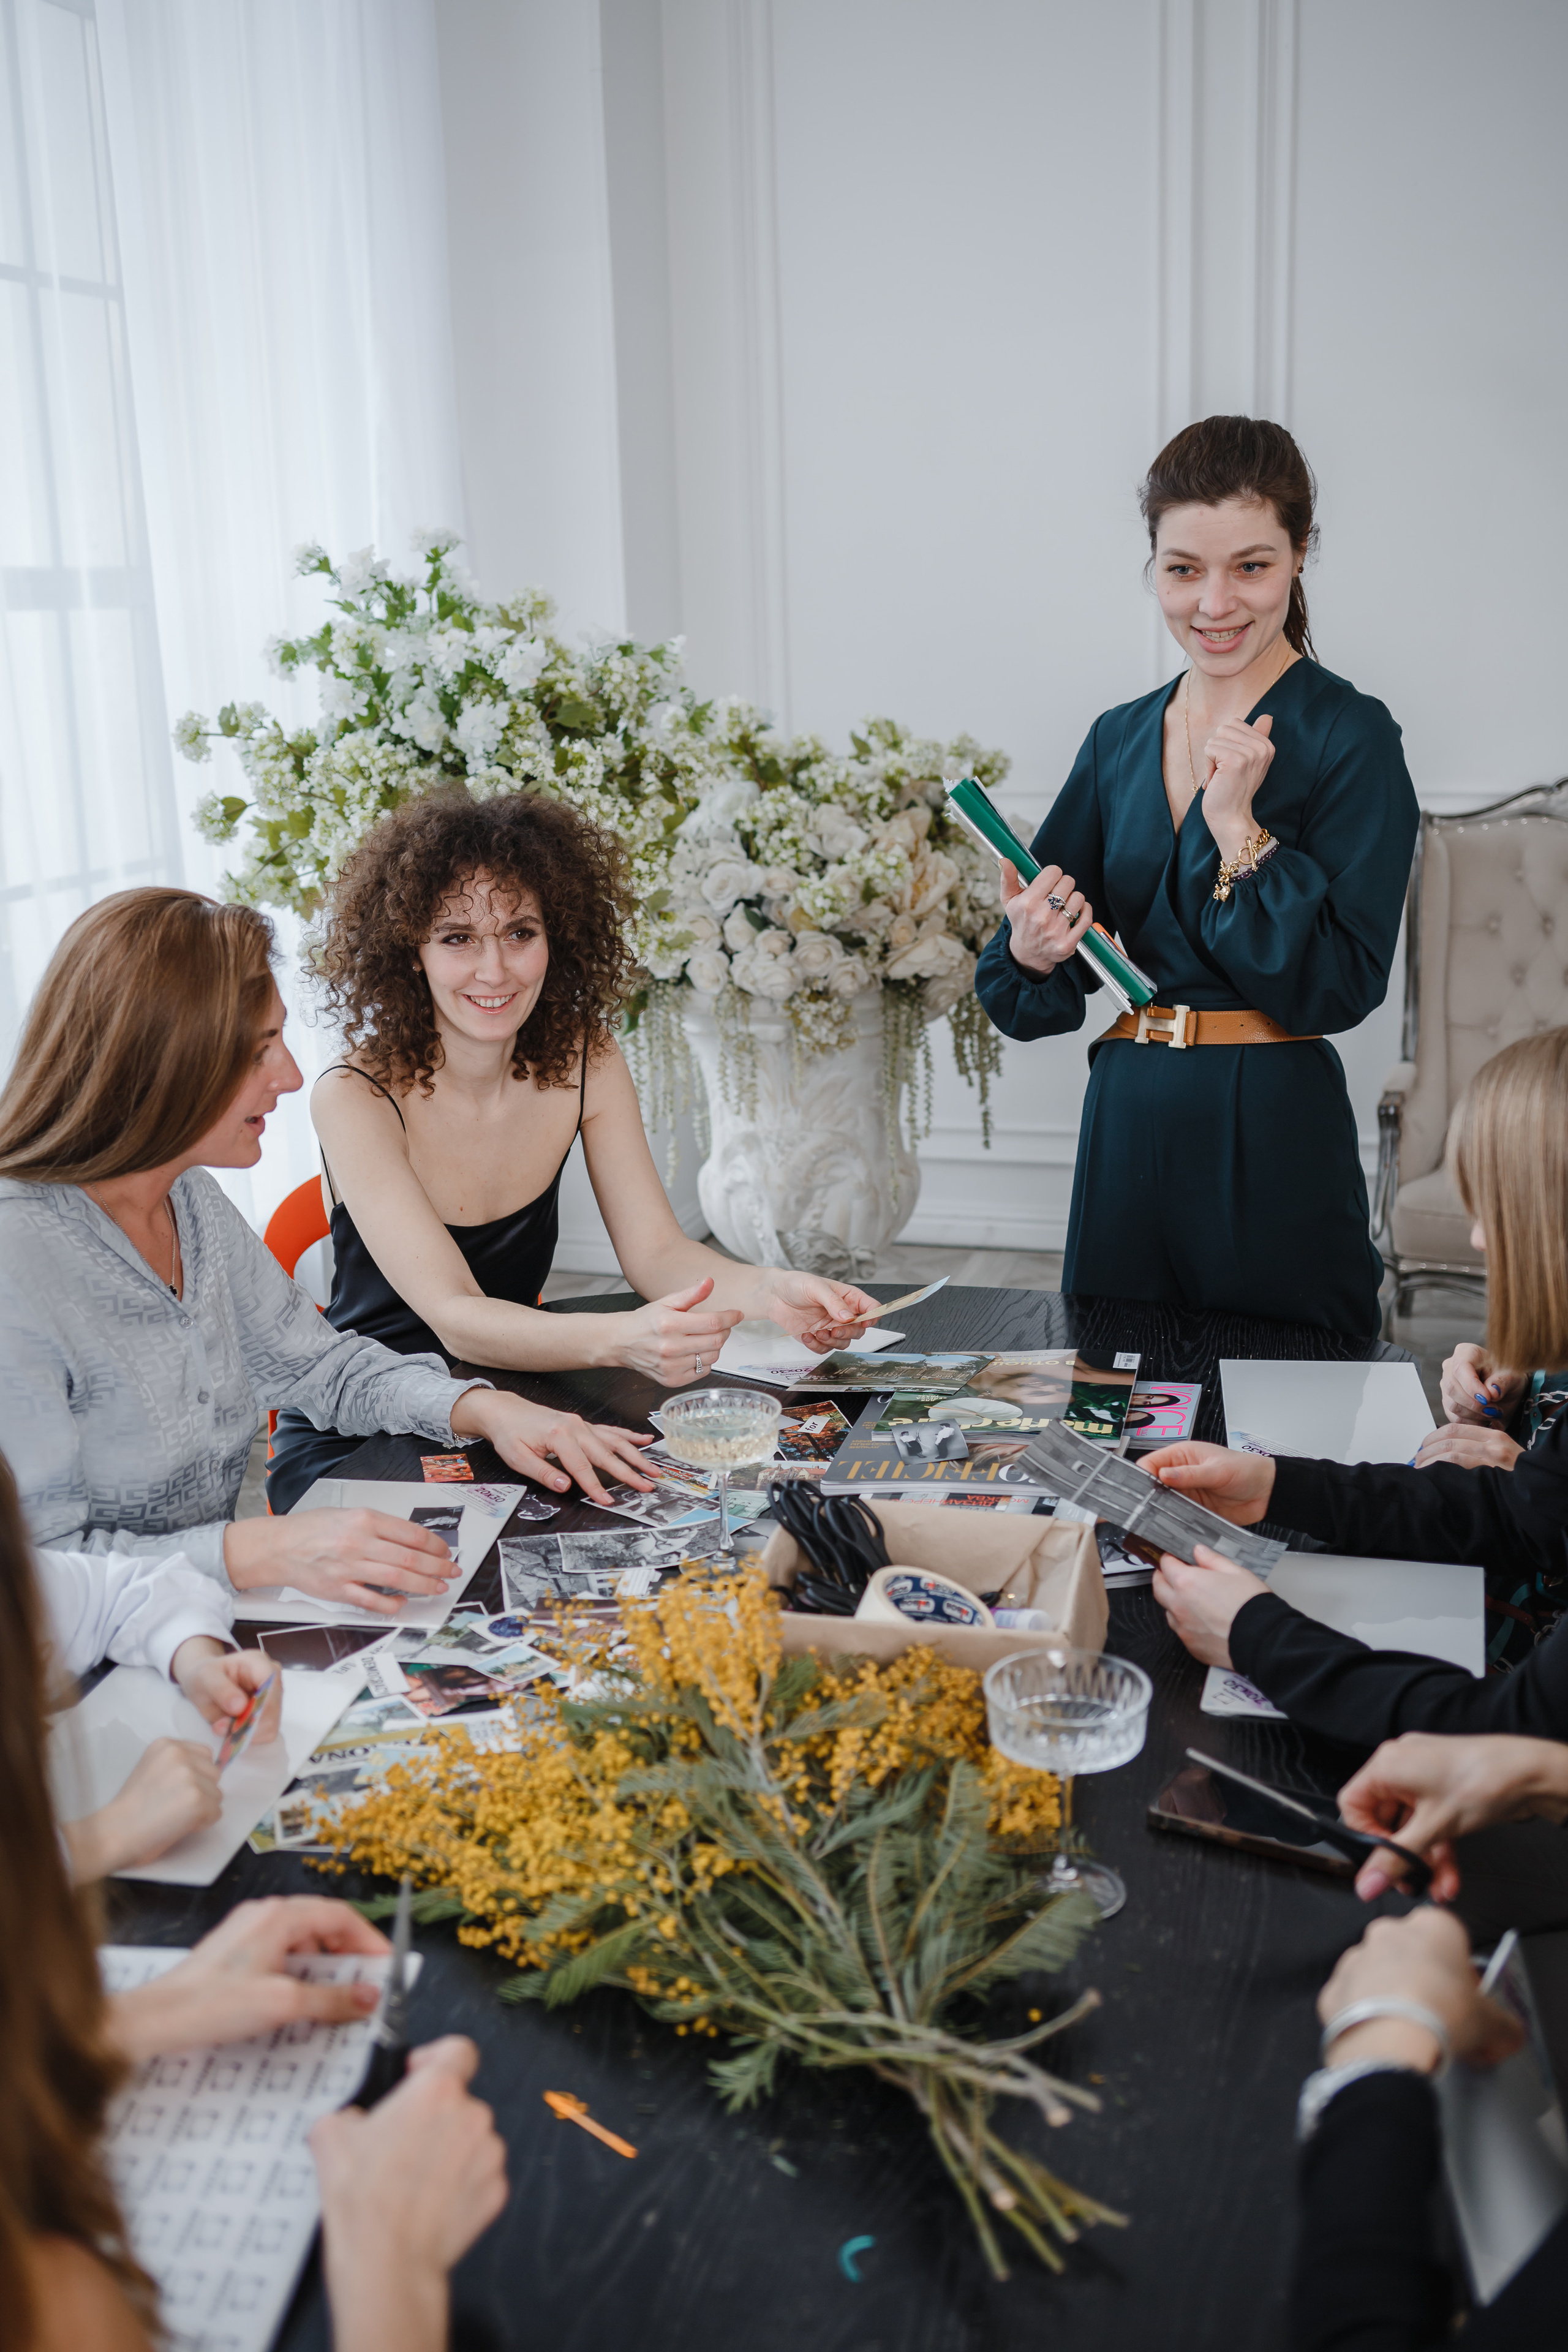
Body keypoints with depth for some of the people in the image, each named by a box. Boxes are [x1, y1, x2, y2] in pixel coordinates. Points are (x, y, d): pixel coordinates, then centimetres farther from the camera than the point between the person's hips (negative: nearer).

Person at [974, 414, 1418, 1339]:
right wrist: (1031, 954, -11)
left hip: (1276, 1139, -4)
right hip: (1127, 1126, 5)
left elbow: (1341, 988, -14)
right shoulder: (1121, 738, 9)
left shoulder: (1349, 736, -7)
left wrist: (1238, 827, -18)